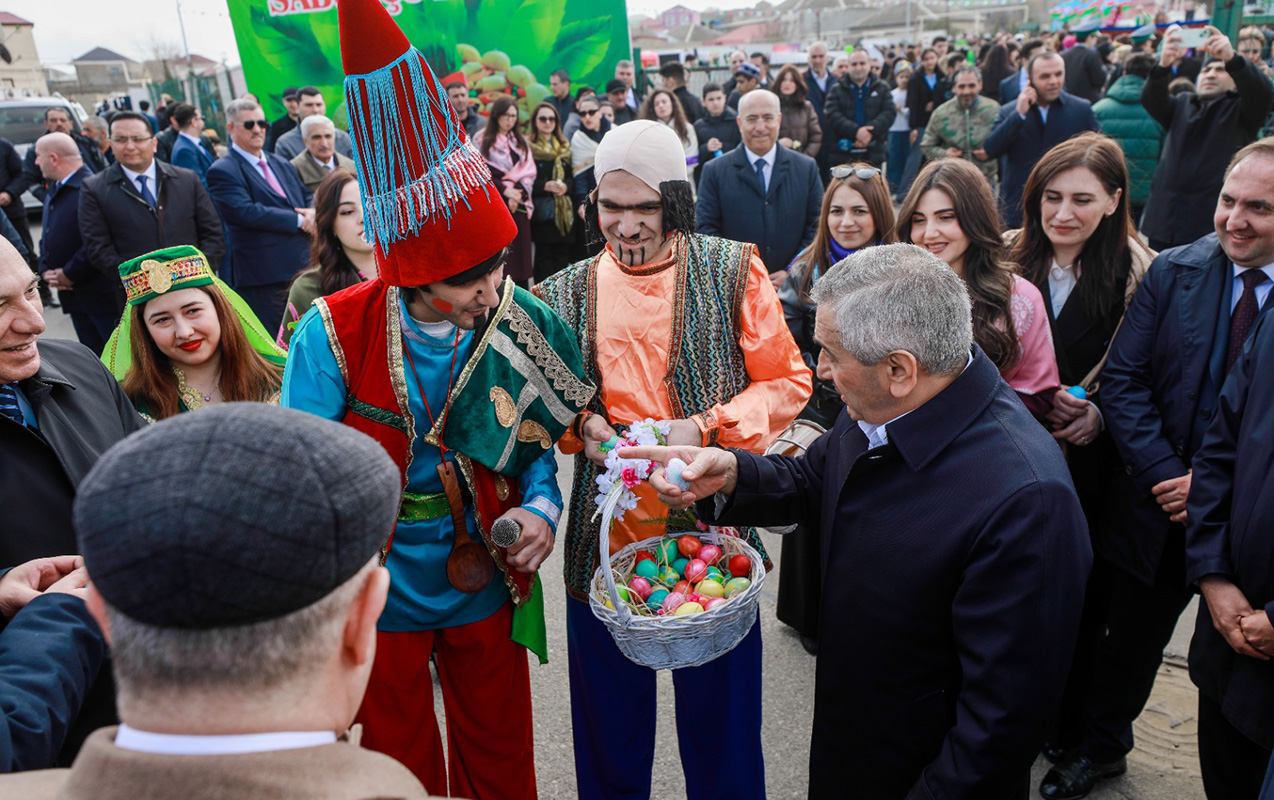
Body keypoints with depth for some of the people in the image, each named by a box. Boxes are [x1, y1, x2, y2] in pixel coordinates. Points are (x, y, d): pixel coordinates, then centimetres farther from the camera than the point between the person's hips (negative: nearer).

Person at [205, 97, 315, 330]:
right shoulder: (222, 171, -5)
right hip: (264, 278, -7)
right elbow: (247, 212, -17)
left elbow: (308, 196, 19)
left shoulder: (281, 164, 19)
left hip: (304, 267, 7)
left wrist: (313, 213, -6)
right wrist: (299, 220, -16)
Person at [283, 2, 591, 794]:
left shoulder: (522, 326, -13)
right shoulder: (333, 336, -20)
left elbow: (537, 441, -1)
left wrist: (542, 507, -19)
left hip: (486, 584, 2)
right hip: (380, 590, -1)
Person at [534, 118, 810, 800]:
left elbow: (787, 383, -1)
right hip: (604, 536, 3)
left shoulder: (733, 271, -4)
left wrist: (703, 427, -16)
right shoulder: (567, 291, 4)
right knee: (610, 721, 18)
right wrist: (582, 425, -7)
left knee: (720, 720, 14)